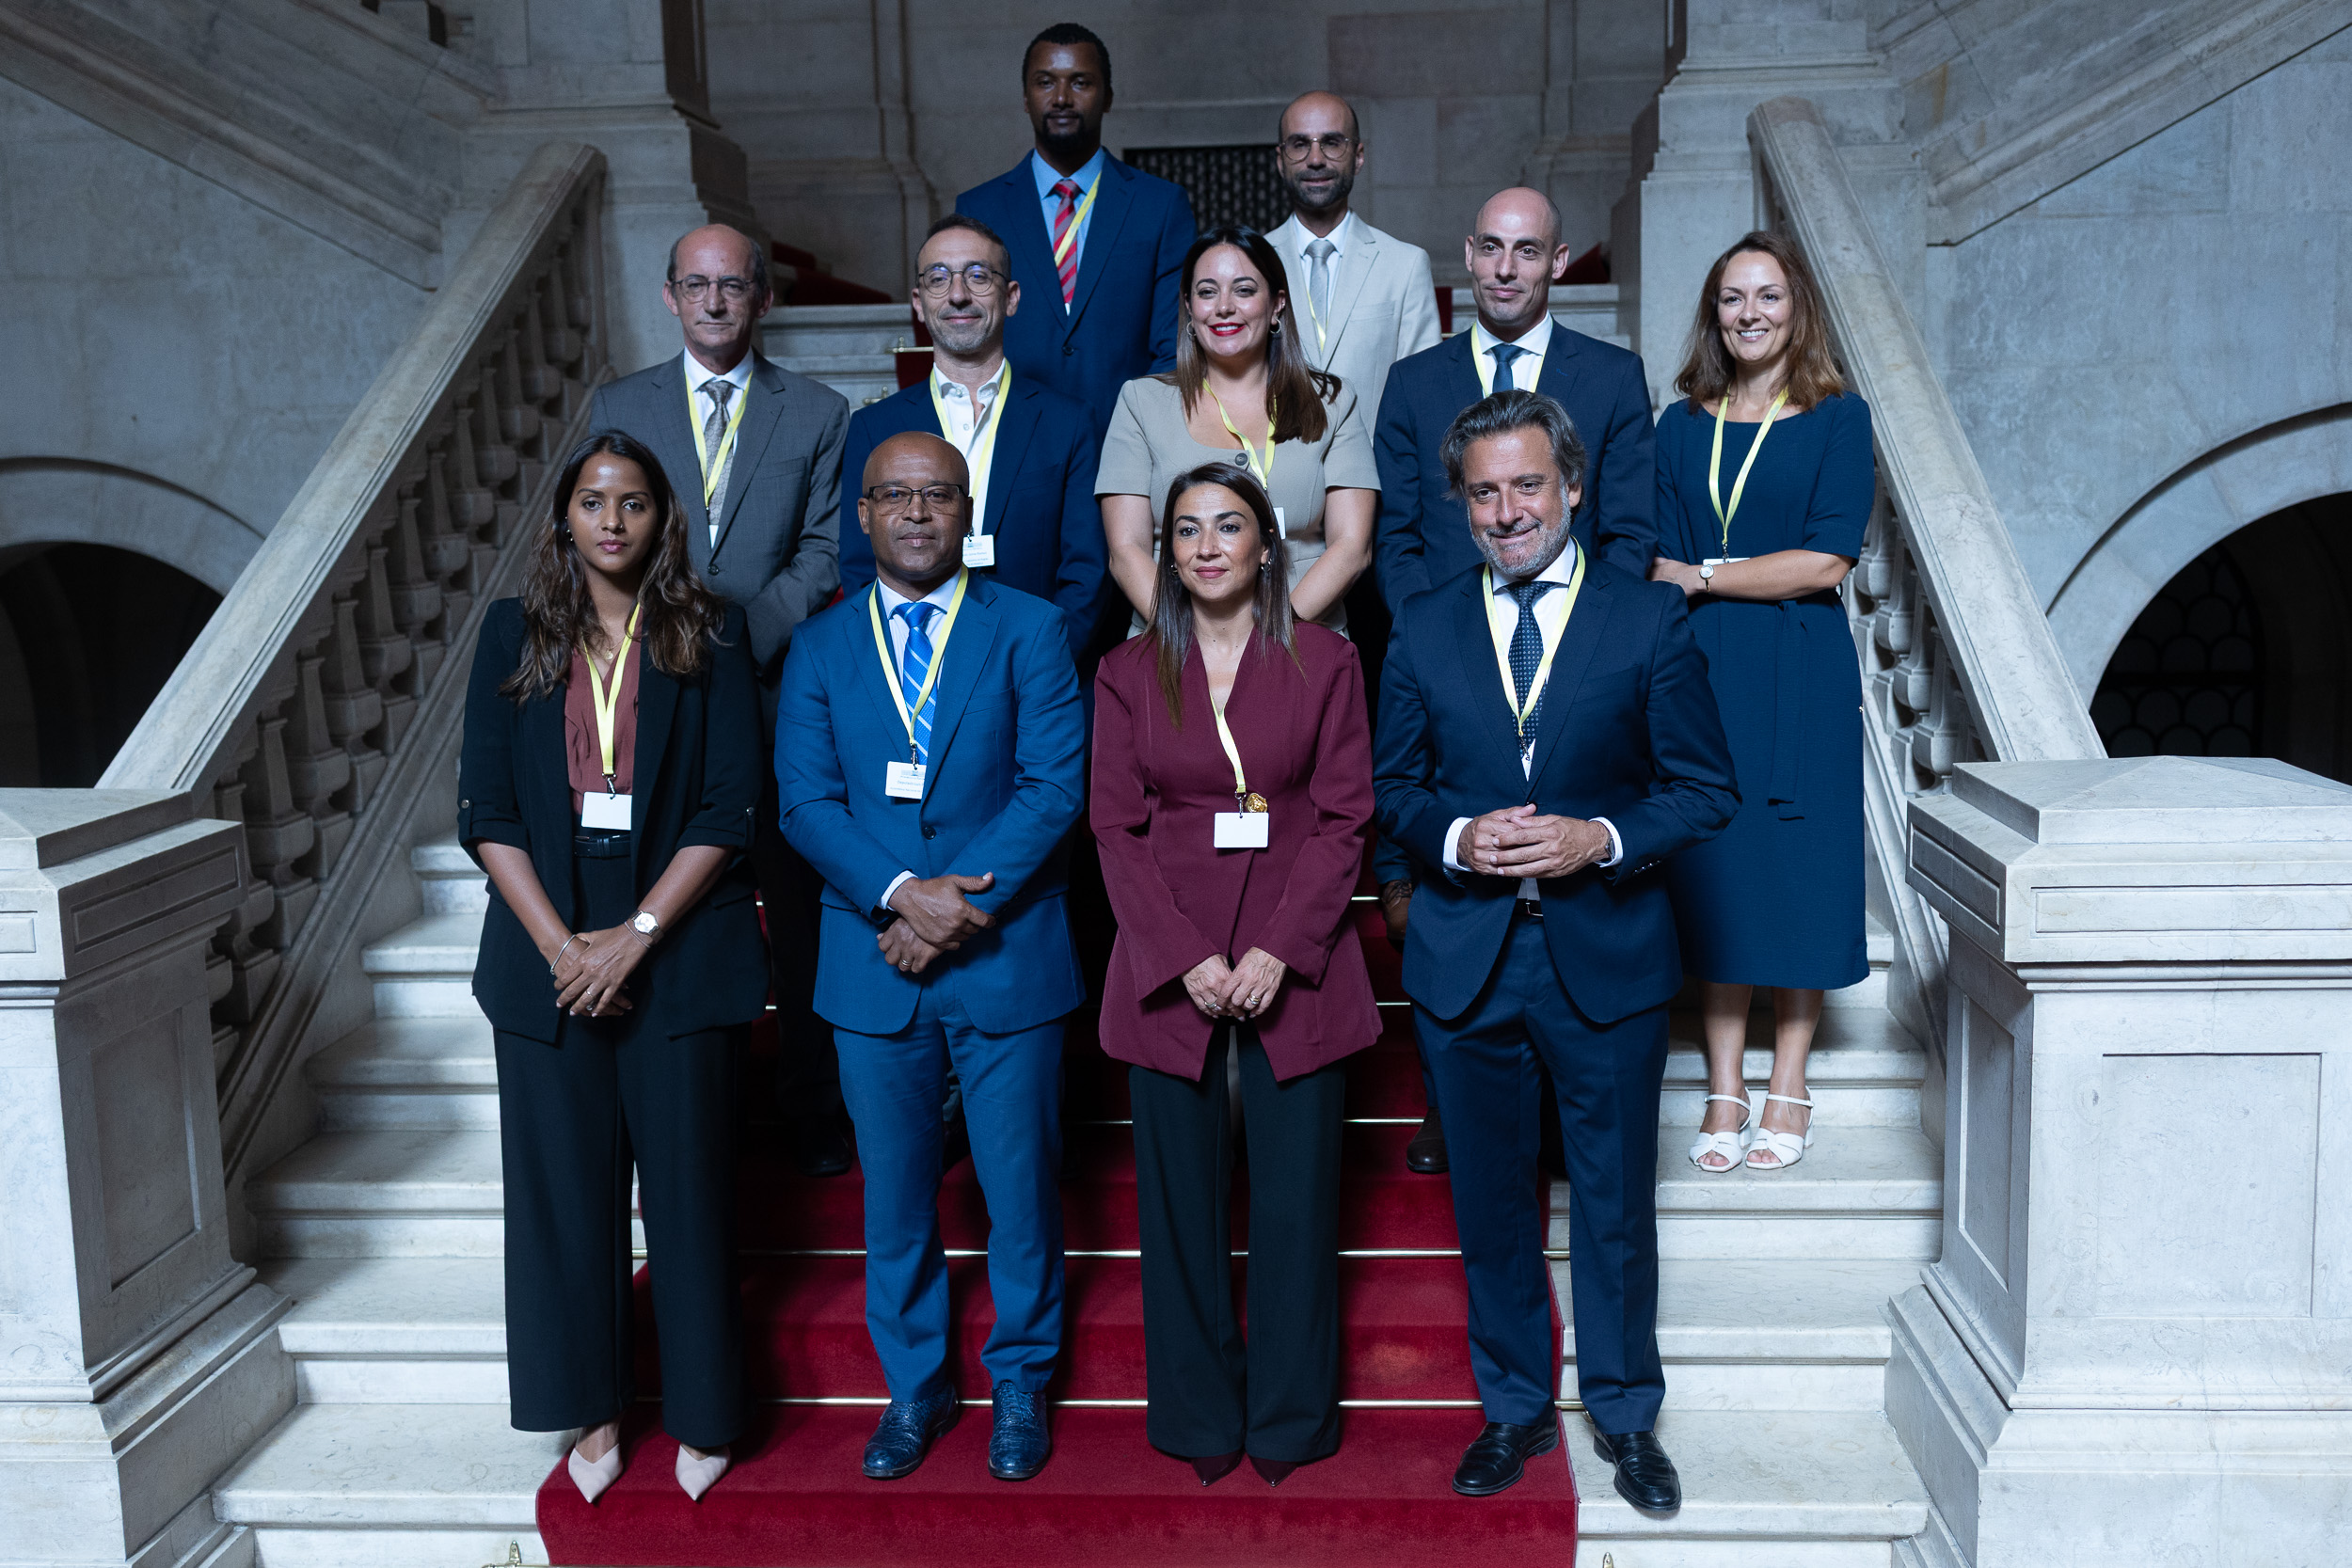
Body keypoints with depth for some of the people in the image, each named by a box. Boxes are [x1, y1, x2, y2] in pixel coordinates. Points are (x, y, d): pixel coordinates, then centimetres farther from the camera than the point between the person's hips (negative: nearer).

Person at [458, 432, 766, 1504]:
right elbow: (487, 811, 2)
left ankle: (701, 1415, 19)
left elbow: (729, 810, -5)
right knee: (565, 1185, 7)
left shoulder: (709, 637, 1)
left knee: (687, 1184, 4)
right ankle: (594, 1409, 23)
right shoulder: (515, 634, 7)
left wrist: (635, 936, -11)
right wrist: (560, 944, -9)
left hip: (678, 956, -2)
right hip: (547, 954, 2)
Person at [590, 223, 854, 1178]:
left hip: (780, 689, -1)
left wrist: (741, 635, -13)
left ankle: (810, 1113, 14)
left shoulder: (818, 415, 7)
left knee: (800, 912, 3)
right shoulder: (619, 407, 11)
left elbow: (825, 552, 0)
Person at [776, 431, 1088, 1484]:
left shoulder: (1029, 630, 1)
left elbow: (1055, 786, -7)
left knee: (1020, 1188, 7)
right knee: (893, 1193, 13)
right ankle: (914, 1386, 31)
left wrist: (966, 902, -16)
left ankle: (1019, 1384, 28)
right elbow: (805, 803, -1)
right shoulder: (819, 648, 7)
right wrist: (901, 893, -17)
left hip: (1007, 956, -2)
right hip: (872, 964, 2)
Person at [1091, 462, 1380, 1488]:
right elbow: (1117, 829, 2)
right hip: (1166, 966, 1)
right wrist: (1188, 958, -10)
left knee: (1295, 1194, 4)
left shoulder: (1324, 664, 3)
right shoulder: (1127, 674, 6)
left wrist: (1280, 950, -12)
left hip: (1294, 966, -1)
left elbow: (1344, 818, -1)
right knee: (1182, 1197, 7)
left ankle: (1288, 1417, 20)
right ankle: (1200, 1416, 22)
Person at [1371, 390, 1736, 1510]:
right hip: (1464, 957, 2)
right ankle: (1515, 1409, 31)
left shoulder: (1651, 621, -2)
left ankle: (1626, 1417, 28)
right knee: (1488, 1200, 13)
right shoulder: (1423, 629, 5)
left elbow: (1707, 789, -2)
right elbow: (1390, 787, 8)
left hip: (1606, 953, -2)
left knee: (1615, 1201, 9)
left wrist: (1603, 838, -17)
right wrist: (1455, 836, -12)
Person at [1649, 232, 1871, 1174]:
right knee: (1711, 872, 4)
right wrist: (1762, 577, -9)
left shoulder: (1837, 418, 1)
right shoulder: (1680, 426, 11)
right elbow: (1659, 566, 4)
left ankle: (1788, 1091, 15)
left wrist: (1704, 577, -8)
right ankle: (1723, 1094, 13)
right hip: (1700, 674, 3)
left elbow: (1828, 561, -9)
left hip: (1800, 682, -2)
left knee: (1798, 872, 2)